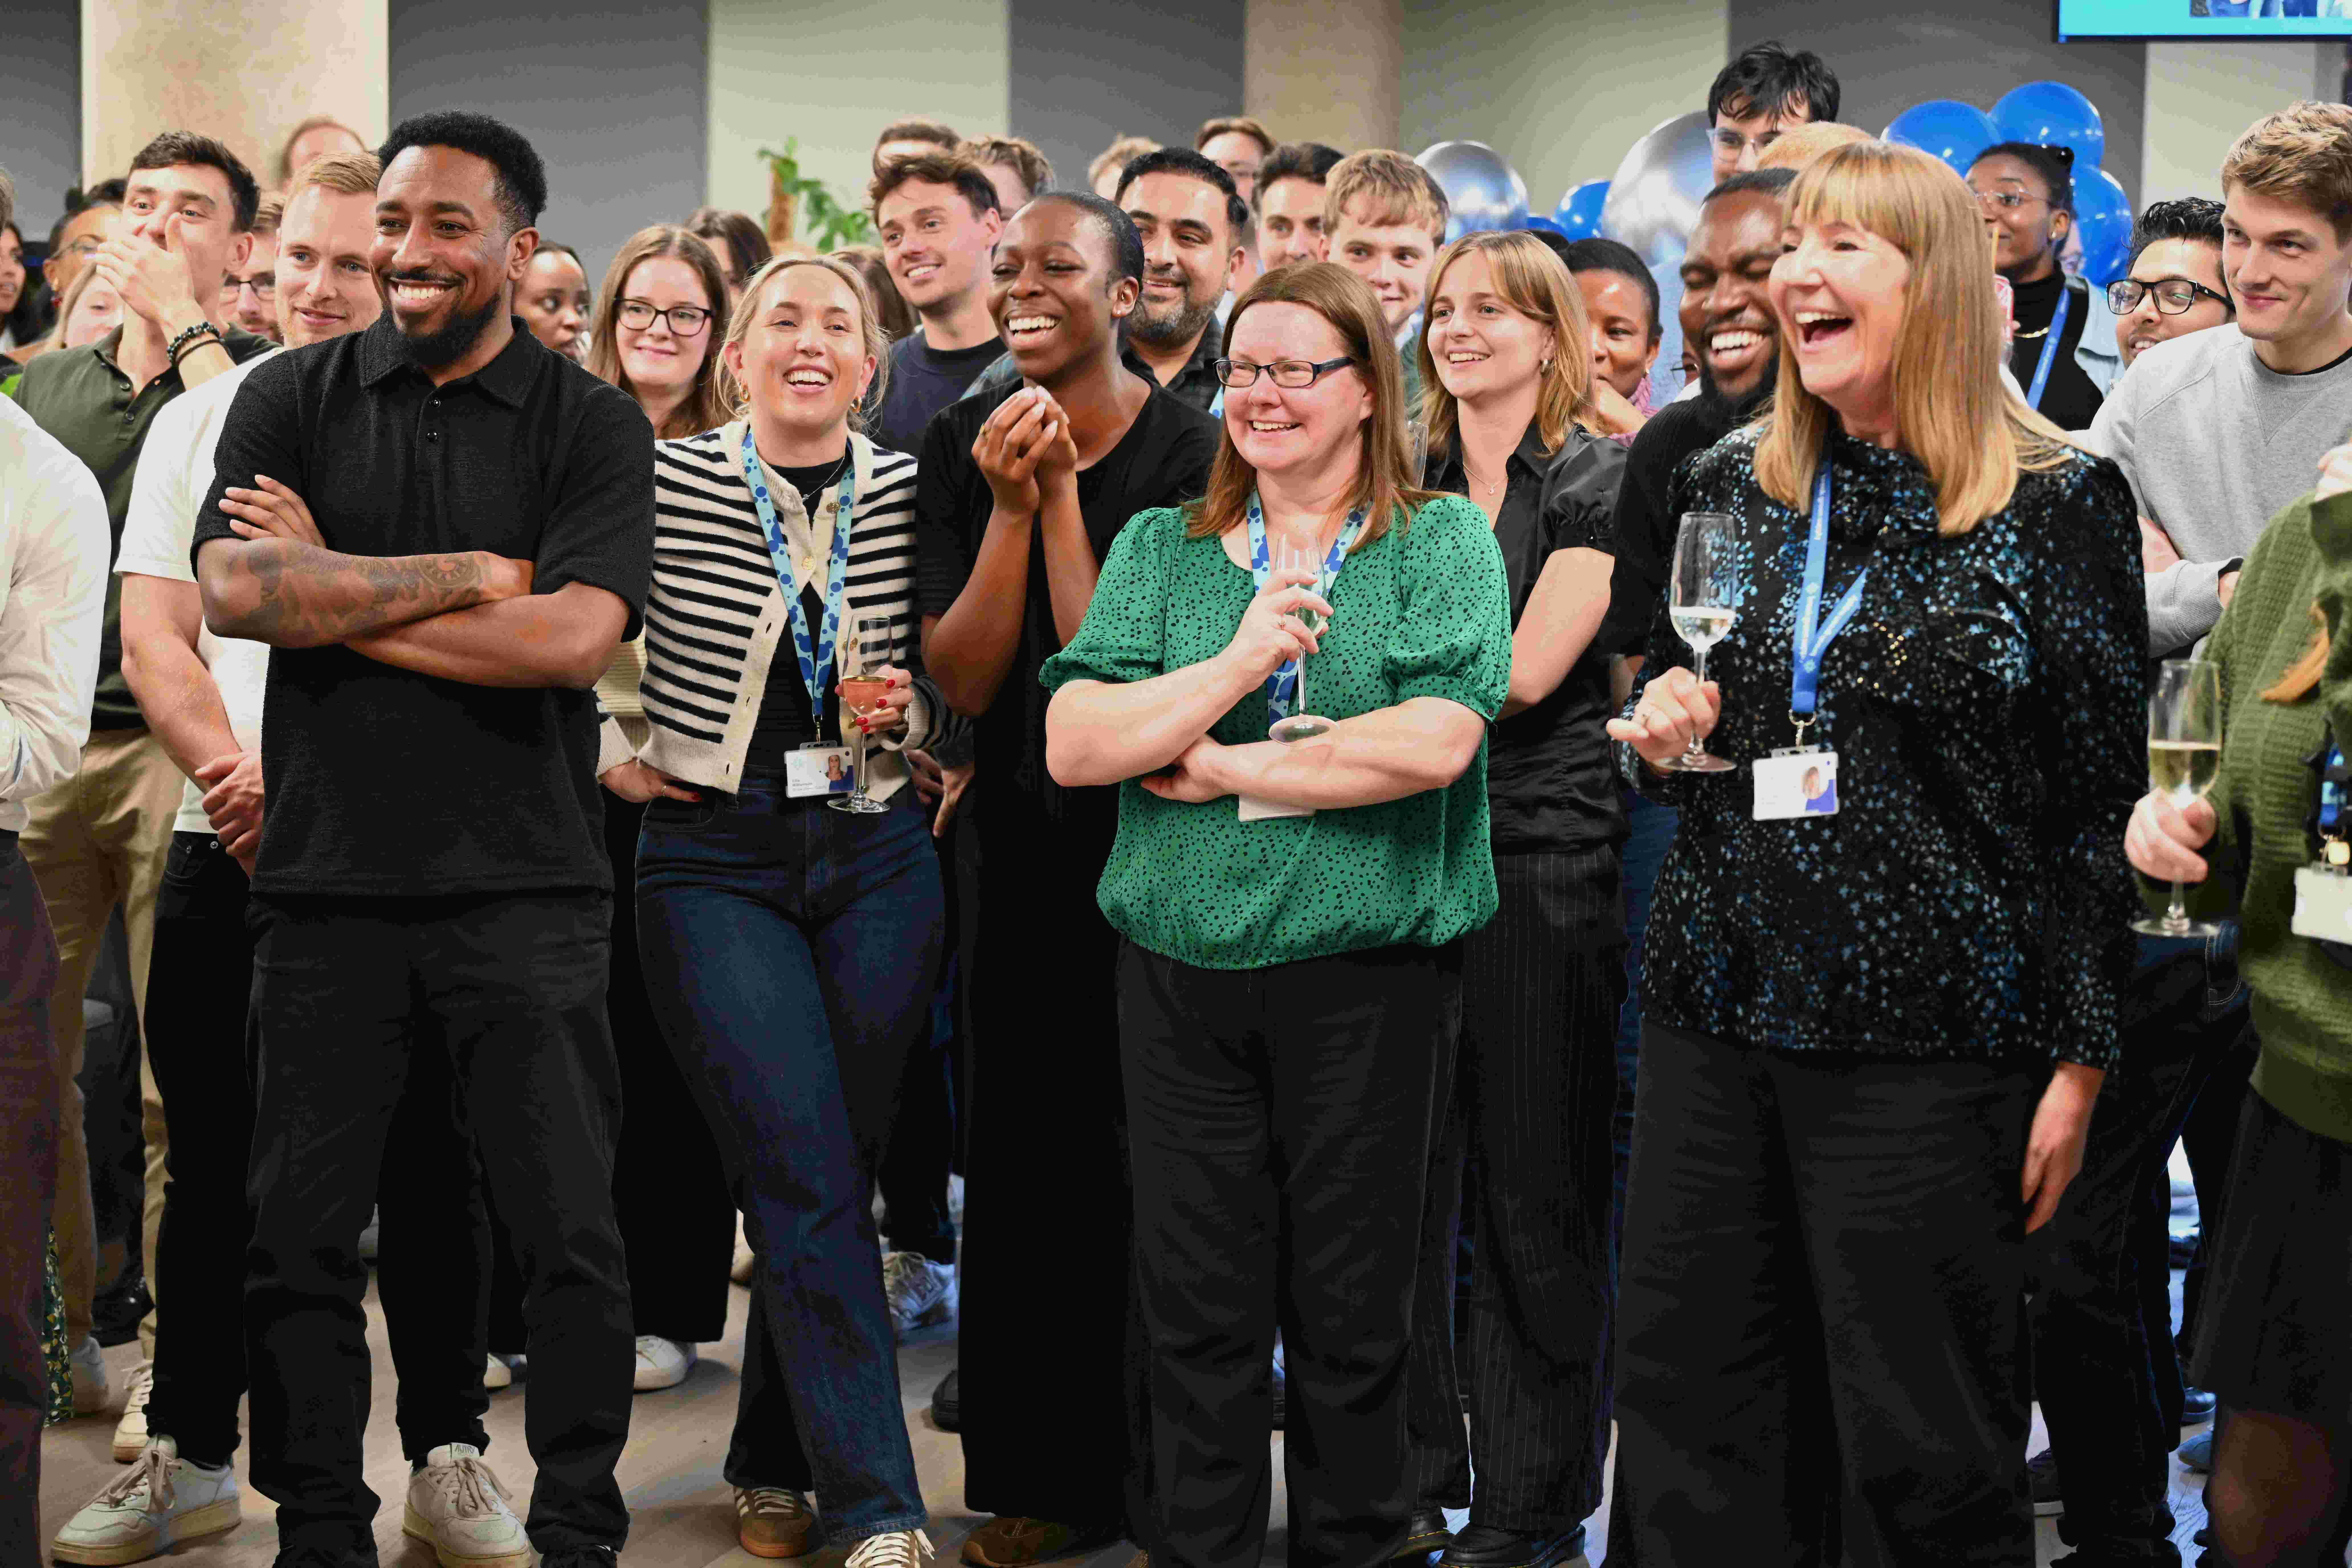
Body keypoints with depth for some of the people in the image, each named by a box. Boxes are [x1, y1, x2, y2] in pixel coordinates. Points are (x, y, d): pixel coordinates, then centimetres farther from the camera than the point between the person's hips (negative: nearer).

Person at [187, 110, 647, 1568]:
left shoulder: (594, 424, 2)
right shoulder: (293, 399, 7)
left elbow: (573, 636, -13)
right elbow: (232, 592, -9)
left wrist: (336, 597, -8)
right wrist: (469, 576, -11)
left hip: (524, 886, -2)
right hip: (328, 882, 2)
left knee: (572, 1234, 1)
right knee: (302, 1237, 7)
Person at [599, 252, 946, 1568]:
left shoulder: (906, 494, 4)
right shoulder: (665, 484, -4)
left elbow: (946, 679, 12)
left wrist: (909, 708, -6)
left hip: (878, 856, 3)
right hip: (715, 858, -3)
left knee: (831, 1176, 7)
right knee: (811, 1182, -10)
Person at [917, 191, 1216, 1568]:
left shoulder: (1190, 450, -11)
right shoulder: (963, 447, 0)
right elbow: (965, 678, -8)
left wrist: (1062, 495, -19)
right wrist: (1011, 507, -17)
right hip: (1027, 846, 3)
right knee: (1029, 1158, 7)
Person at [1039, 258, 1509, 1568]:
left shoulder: (1443, 541, 0)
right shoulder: (1160, 549, 9)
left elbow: (1434, 743, -16)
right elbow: (1073, 746, -3)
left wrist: (1221, 769, -9)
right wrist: (1237, 665, -15)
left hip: (1371, 978, -2)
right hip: (1181, 970, 3)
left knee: (1352, 1311, 7)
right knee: (1198, 1305, 9)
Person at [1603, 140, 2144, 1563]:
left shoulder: (2057, 502, -4)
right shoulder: (1729, 487, 10)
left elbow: (2103, 803, -3)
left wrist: (2080, 1062, -6)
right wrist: (1658, 735, -1)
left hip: (1933, 1043, -5)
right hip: (1718, 1019, 5)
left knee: (1922, 1453, 3)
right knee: (1694, 1440, 9)